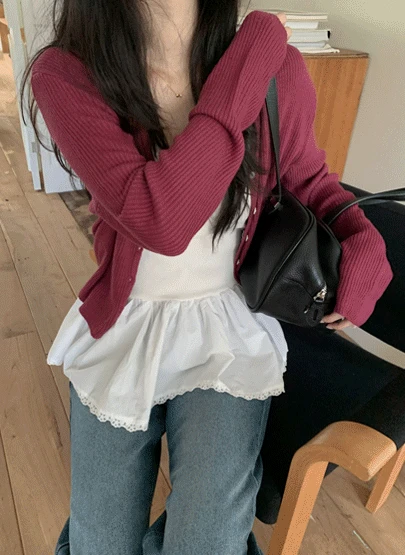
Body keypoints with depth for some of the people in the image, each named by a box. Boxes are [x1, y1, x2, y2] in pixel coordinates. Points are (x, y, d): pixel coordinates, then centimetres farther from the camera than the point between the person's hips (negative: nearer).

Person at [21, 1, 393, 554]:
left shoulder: (278, 69, -9)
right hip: (121, 332, 0)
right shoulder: (66, 75, -14)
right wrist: (246, 67, -24)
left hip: (227, 331, 1)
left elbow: (310, 178, 9)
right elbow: (159, 221, -30)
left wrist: (365, 243, -11)